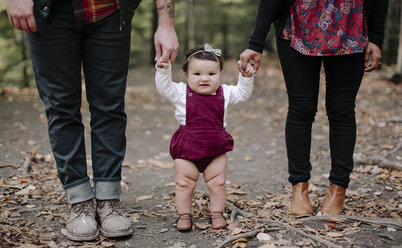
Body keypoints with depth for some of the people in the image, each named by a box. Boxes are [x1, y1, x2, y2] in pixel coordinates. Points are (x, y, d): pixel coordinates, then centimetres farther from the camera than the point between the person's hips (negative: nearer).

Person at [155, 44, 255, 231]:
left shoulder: (224, 93, 3)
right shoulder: (181, 93, -4)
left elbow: (242, 93, 11)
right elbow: (164, 88, -9)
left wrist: (246, 78, -3)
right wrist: (163, 71, -22)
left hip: (216, 150, 2)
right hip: (186, 149, -2)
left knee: (218, 183, 8)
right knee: (184, 183, 5)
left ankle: (217, 213, 24)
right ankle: (184, 215, 20)